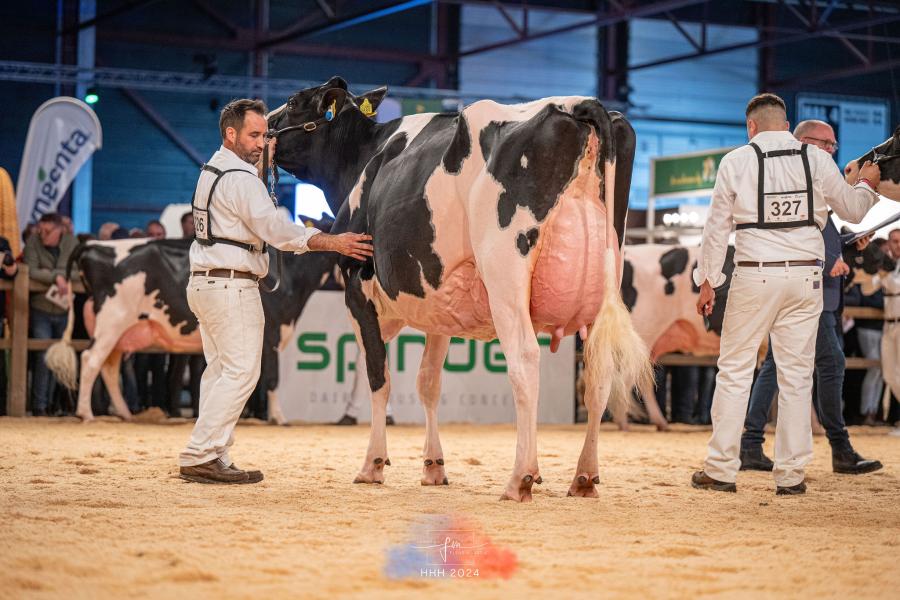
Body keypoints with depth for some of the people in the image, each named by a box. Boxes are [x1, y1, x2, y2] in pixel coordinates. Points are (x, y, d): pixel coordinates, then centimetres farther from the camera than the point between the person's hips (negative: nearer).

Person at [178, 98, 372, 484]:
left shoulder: (213, 170, 17)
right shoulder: (240, 178, -14)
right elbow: (274, 228, -22)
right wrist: (332, 242, -24)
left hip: (205, 283, 11)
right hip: (232, 286, -11)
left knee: (221, 370, 11)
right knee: (241, 370, -10)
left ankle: (210, 457, 10)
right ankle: (201, 456, -13)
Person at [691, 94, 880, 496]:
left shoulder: (736, 161, 0)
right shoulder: (817, 160, 3)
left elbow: (717, 227, 1)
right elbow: (852, 210, 14)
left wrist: (707, 281, 9)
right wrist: (867, 184, 35)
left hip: (754, 276, -2)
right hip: (805, 276, 2)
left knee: (735, 370, 5)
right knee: (796, 374, 6)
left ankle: (721, 469, 5)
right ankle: (791, 474, 7)